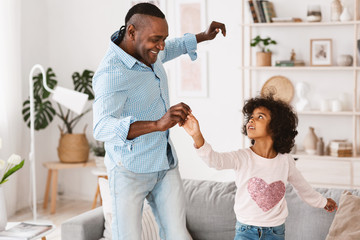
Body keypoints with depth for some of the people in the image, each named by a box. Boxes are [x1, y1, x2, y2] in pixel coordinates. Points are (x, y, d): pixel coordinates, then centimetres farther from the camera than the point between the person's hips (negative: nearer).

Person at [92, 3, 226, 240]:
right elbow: (102, 128, -43)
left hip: (165, 164, 7)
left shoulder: (146, 50, 1)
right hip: (131, 170, -7)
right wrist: (157, 124, -56)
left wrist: (204, 36, 28)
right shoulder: (111, 74, -26)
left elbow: (171, 48, 29)